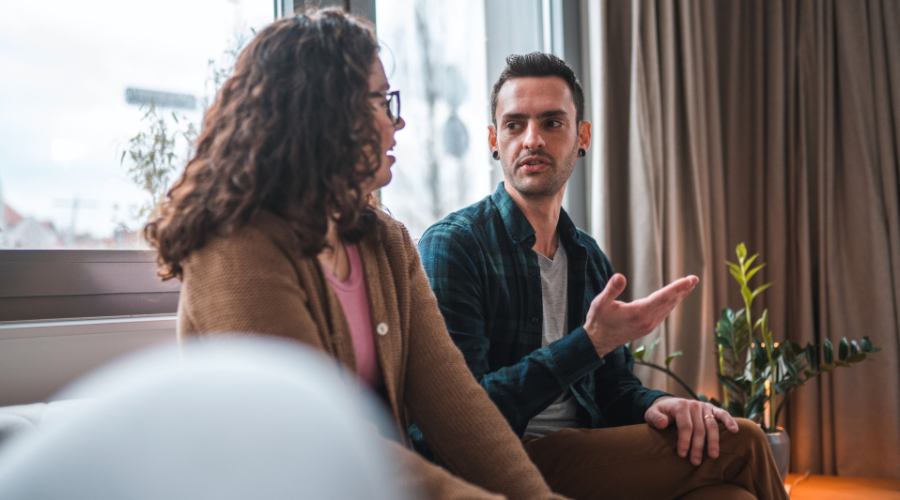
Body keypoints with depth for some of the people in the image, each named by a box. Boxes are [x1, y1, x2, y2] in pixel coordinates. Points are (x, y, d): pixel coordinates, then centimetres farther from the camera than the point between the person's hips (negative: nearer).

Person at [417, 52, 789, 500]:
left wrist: (656, 404, -8)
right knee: (739, 444, -17)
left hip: (586, 456, 6)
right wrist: (591, 342, -23)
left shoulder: (589, 257, 13)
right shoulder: (451, 245, -9)